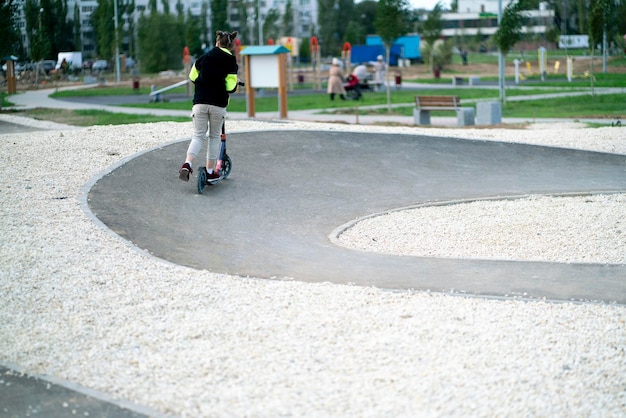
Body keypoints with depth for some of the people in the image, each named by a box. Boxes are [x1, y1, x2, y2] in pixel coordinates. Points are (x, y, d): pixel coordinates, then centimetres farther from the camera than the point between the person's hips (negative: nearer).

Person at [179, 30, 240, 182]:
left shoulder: (204, 57, 5)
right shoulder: (231, 63, -1)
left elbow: (192, 77, 11)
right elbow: (231, 88, -7)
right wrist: (235, 84, 15)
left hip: (200, 102, 1)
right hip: (218, 104, -1)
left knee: (198, 135, 6)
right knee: (215, 136, 15)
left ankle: (187, 164, -17)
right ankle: (210, 171, 15)